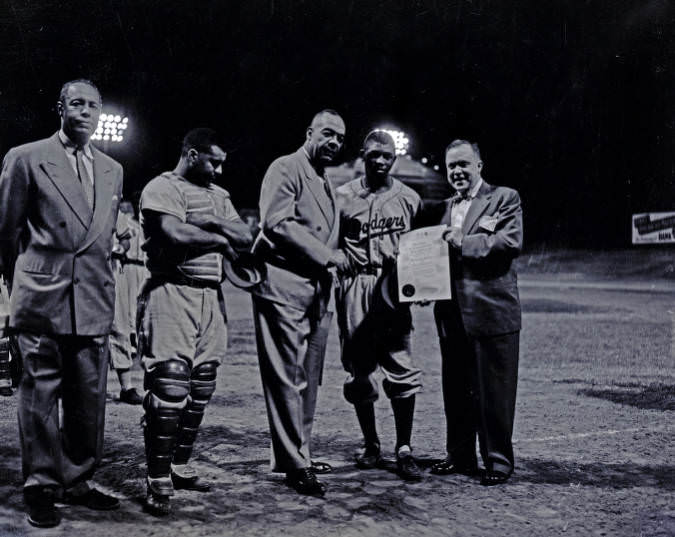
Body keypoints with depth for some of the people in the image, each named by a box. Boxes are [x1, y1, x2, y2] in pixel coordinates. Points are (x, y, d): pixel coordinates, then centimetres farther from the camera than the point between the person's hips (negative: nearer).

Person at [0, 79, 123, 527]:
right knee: (41, 394, 2)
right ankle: (41, 487, 13)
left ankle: (77, 481, 20)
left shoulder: (112, 170, 14)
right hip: (42, 300, -4)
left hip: (95, 303, 4)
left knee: (89, 398, 7)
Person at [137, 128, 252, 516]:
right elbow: (176, 235, -18)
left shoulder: (219, 195, 21)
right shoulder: (163, 188, -3)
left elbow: (246, 238, 12)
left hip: (211, 295, 8)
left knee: (201, 388, 8)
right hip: (172, 292, -7)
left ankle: (181, 466, 20)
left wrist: (214, 223, -6)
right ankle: (159, 482, -3)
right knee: (170, 387, -10)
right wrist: (221, 239, -2)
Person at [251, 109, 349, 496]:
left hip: (317, 291, 9)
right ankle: (295, 464, -3)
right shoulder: (286, 169, -5)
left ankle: (295, 454, 21)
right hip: (284, 287, -9)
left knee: (308, 378, 11)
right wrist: (326, 256, -15)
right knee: (287, 377, -6)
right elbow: (276, 223, -17)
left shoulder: (327, 184, 23)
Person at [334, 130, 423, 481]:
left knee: (402, 368, -4)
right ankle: (370, 444, 21)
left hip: (394, 289, 1)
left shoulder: (409, 198, 9)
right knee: (359, 367, 6)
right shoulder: (343, 197, 3)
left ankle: (404, 450, 4)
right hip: (355, 289, 0)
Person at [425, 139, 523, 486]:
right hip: (452, 314, 6)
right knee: (456, 390, 12)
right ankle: (460, 456, 23)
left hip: (491, 311, -6)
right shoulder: (441, 210, 18)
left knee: (494, 391, 0)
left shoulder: (504, 198, 1)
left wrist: (463, 242, -16)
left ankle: (498, 460, 11)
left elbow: (512, 242, -13)